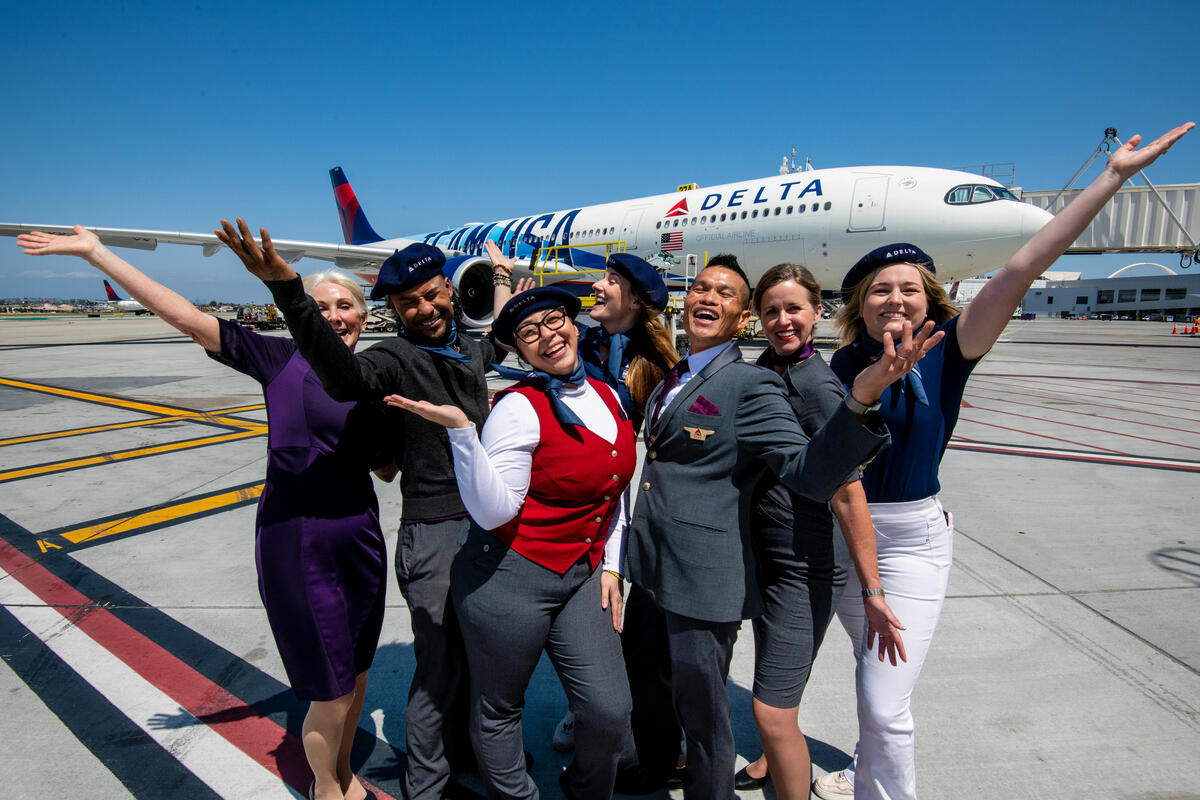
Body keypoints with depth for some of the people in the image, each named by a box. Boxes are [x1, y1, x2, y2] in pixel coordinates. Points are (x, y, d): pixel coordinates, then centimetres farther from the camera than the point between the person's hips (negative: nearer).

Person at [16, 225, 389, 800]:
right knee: (331, 694, 6)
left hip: (360, 538, 5)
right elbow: (186, 317, -11)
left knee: (356, 673, 19)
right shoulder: (281, 357, -7)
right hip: (298, 543, -5)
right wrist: (94, 253, -11)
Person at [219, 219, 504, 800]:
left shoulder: (469, 350, 8)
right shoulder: (396, 358, -14)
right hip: (434, 534, -7)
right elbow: (346, 377, -39)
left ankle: (464, 749, 48)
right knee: (440, 666, 5)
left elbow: (499, 345, 36)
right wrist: (287, 292, -49)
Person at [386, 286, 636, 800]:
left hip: (583, 576, 6)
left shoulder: (607, 397, 6)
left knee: (610, 712, 4)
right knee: (499, 711, 12)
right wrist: (460, 429, -31)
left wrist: (610, 566, 12)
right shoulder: (520, 407, -14)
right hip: (510, 578, -5)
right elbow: (492, 512, -21)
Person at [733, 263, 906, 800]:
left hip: (807, 565, -9)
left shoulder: (817, 387, -22)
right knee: (770, 671, 27)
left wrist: (872, 591, -22)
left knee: (773, 711, -6)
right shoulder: (762, 370, 3)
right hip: (764, 554, 9)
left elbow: (847, 493, -23)